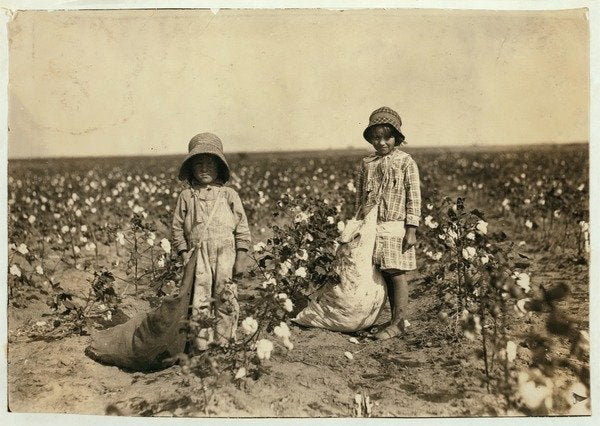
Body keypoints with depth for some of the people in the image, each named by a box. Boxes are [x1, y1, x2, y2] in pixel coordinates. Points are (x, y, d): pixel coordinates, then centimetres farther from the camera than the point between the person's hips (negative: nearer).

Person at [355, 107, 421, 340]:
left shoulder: (406, 162, -4)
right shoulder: (367, 163, 10)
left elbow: (414, 197, -5)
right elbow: (359, 196, 16)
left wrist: (411, 230, -10)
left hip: (395, 227, -5)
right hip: (372, 227, 5)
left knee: (397, 275, -2)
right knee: (384, 275, 10)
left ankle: (398, 323, 6)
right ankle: (394, 320, 20)